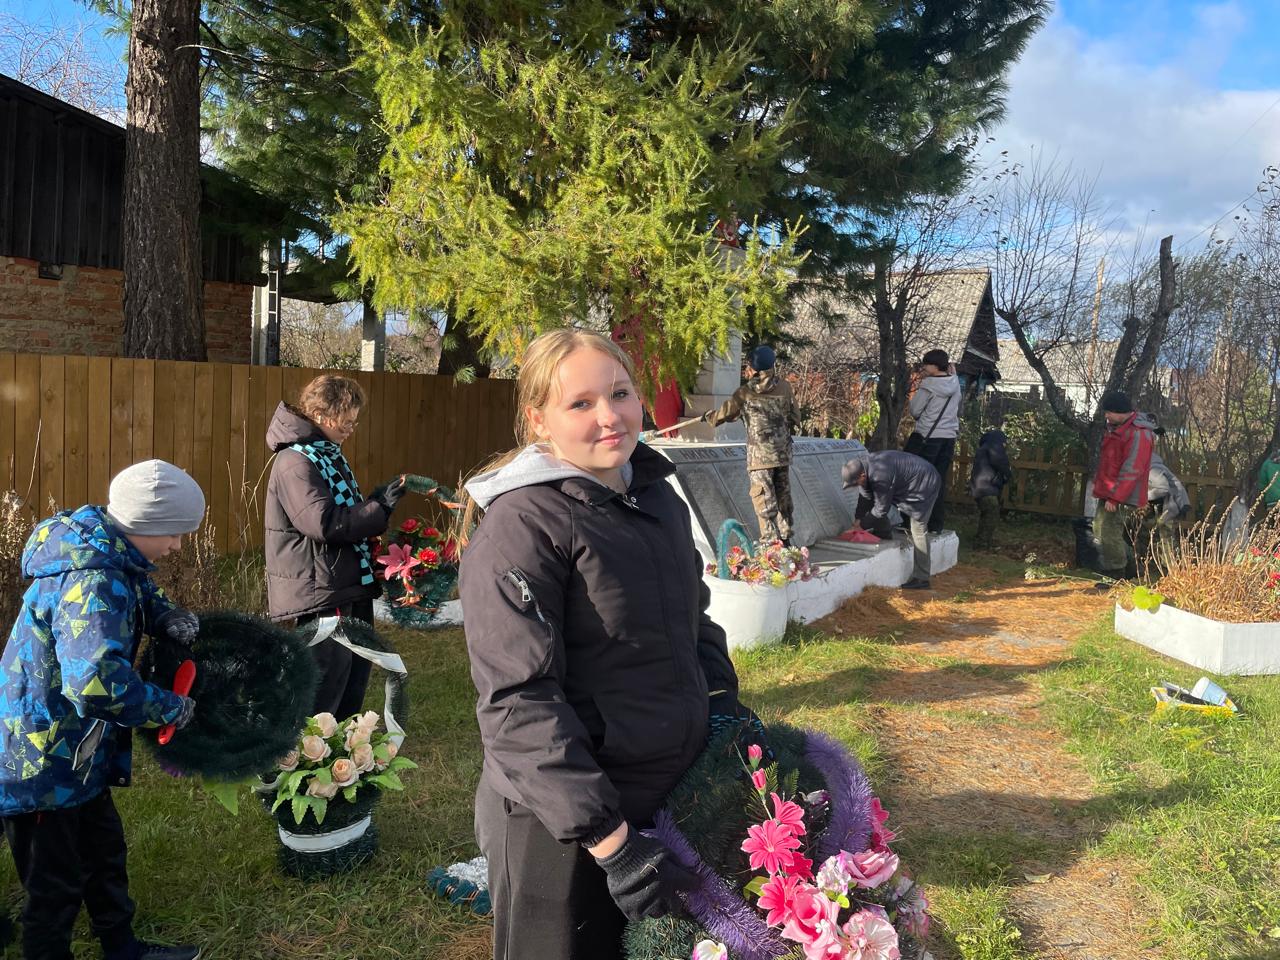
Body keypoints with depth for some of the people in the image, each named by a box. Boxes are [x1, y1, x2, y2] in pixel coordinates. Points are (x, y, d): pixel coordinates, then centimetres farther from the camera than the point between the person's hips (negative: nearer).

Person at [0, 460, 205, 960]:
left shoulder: (102, 550, -3)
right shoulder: (93, 583, -33)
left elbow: (141, 595, 19)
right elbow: (97, 682, -45)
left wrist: (168, 617, -4)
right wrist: (170, 708, -29)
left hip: (70, 749, 10)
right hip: (42, 758, -10)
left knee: (104, 849, 25)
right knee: (56, 884, 11)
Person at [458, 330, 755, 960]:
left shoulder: (659, 498, 5)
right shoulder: (522, 525, -18)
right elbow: (519, 701, -22)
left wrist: (721, 701, 2)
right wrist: (609, 841, -24)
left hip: (670, 802, 7)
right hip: (559, 828, -7)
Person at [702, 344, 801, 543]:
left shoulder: (744, 393, -7)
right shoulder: (784, 387, 1)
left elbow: (725, 413, 6)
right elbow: (795, 417, 9)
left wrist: (708, 416, 25)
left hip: (760, 455, -4)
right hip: (783, 452, 4)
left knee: (764, 498, -1)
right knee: (783, 495, 14)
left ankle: (771, 540, -4)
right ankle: (785, 537, 23)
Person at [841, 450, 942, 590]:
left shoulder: (880, 476, -35)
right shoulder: (861, 461, -10)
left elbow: (881, 509, -23)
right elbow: (867, 494, 0)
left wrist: (862, 524, -12)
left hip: (925, 485, -10)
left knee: (918, 529, -9)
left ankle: (921, 579, -5)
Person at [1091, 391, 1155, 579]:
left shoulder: (1139, 434, -20)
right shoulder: (1116, 428, 11)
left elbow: (1131, 471, -24)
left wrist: (1114, 497, -24)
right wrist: (1100, 483, 19)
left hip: (1122, 498, -10)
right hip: (1109, 492, 10)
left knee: (1110, 534, -8)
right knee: (1100, 528, 17)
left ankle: (1115, 577, 2)